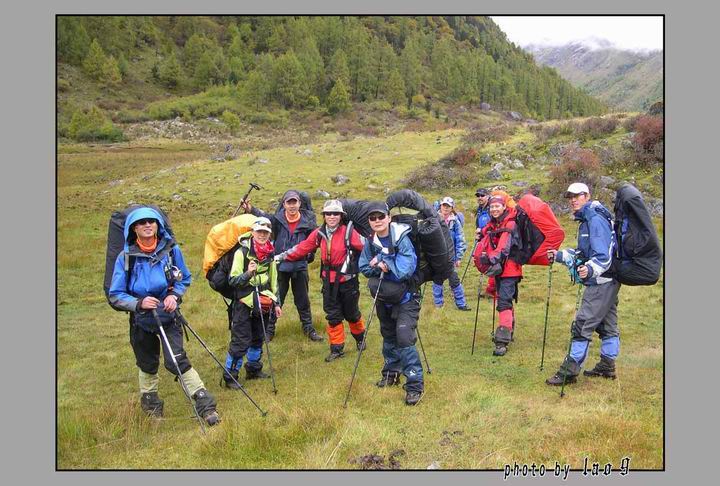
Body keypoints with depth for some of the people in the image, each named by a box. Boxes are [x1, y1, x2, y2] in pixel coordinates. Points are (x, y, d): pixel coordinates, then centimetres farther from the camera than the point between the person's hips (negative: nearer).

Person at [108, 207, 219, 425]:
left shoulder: (171, 249, -9)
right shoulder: (126, 257, -12)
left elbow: (185, 279, 5)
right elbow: (115, 295, -9)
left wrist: (174, 295, -14)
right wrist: (139, 303, -26)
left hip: (168, 316, -1)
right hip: (141, 319, 1)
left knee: (176, 360, -13)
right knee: (147, 365, 18)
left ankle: (206, 405, -6)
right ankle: (150, 403, 42)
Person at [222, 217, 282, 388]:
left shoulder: (270, 254, 7)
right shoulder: (242, 252, -11)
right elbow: (232, 280, -13)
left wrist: (276, 303, 16)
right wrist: (248, 274, -30)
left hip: (263, 303, 6)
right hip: (244, 304, -6)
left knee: (258, 338, 16)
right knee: (240, 342, -6)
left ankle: (253, 369, 31)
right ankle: (230, 376, 4)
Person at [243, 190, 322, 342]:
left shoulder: (307, 221, -6)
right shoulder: (278, 220, -9)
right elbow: (265, 217, -27)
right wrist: (251, 210, -44)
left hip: (300, 266, 1)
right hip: (280, 266, -1)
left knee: (303, 300, 14)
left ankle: (309, 328, 29)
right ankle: (269, 329, 21)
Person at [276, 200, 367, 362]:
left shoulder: (348, 232, -14)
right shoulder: (319, 233, 0)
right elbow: (302, 248, 3)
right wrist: (282, 256, 2)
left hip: (348, 280, -3)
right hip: (329, 281, 3)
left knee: (351, 313, 13)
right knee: (333, 315, 7)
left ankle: (360, 337, 41)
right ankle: (337, 348, 20)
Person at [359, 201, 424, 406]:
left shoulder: (401, 239, -20)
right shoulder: (370, 242, -2)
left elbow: (406, 269, -28)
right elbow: (364, 268, 1)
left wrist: (382, 261, -20)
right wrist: (379, 267, -19)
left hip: (405, 297, -6)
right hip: (384, 297, 6)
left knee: (404, 337, -16)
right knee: (388, 335, 19)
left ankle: (415, 384, -8)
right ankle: (391, 372, 39)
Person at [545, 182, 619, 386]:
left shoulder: (596, 219, -16)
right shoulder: (587, 219, 15)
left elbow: (603, 254, -26)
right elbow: (583, 253, 24)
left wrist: (591, 269, -42)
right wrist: (560, 255, 21)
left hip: (602, 280, -11)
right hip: (607, 281, 11)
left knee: (583, 325, -9)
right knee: (607, 324, 16)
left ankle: (569, 370, -6)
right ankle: (607, 366, 27)